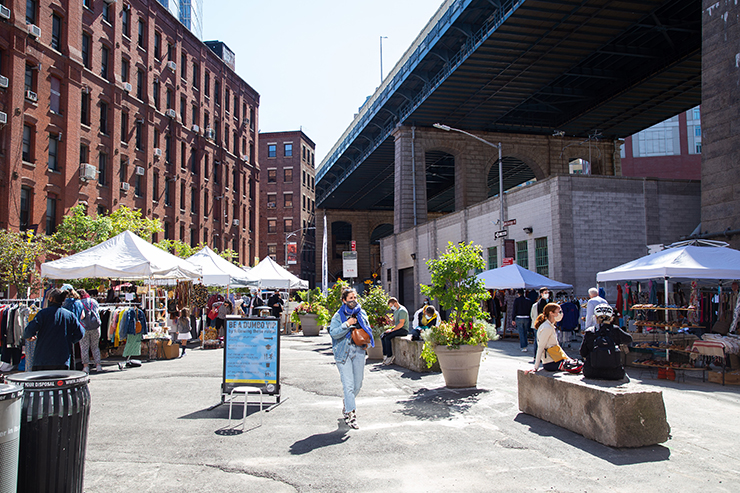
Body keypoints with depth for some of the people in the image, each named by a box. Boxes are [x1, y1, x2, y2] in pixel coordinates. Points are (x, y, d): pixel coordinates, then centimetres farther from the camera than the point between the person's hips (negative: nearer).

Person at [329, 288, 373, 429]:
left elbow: (368, 329, 24)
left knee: (358, 384, 11)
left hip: (359, 350, 5)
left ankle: (347, 405, 35)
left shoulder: (361, 313, 10)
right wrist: (347, 324, -22)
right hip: (343, 352, -5)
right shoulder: (338, 316, -4)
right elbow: (333, 333, -17)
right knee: (348, 384, -9)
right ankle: (350, 414, -2)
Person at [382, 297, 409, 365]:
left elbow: (401, 324, -22)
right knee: (382, 336, -5)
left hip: (403, 329, -10)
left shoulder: (402, 310, -14)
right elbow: (393, 323, 20)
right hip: (397, 328, 10)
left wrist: (392, 330, -20)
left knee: (387, 337, -24)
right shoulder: (395, 311, 17)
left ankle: (390, 356, -15)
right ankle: (385, 355, -6)